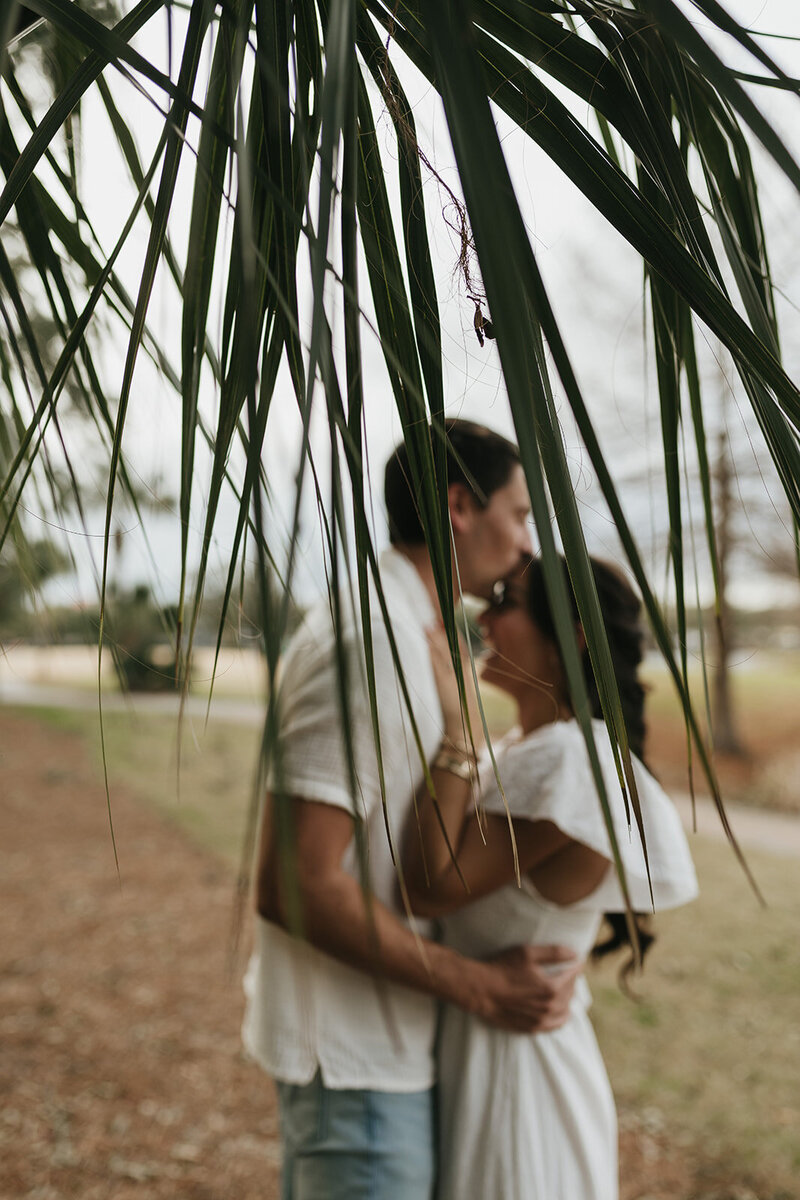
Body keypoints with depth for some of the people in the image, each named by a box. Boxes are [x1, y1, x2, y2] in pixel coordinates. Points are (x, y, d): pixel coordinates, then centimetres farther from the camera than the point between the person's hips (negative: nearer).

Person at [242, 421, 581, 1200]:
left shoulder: (385, 631, 9)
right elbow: (293, 885, -27)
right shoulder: (368, 642, -24)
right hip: (356, 1055, -10)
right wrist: (477, 986, -20)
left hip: (348, 1039, 10)